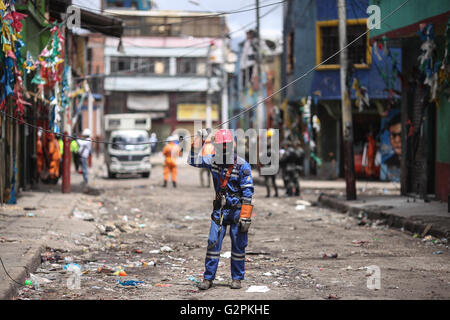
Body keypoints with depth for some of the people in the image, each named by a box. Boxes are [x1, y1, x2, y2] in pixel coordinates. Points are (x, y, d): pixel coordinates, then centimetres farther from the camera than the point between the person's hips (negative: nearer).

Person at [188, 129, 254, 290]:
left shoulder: (242, 165, -12)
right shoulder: (213, 161, 2)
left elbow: (247, 193, -12)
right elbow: (193, 160, 9)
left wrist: (245, 217, -15)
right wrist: (199, 138, 2)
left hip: (237, 210, -3)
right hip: (219, 210, 3)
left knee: (238, 246, 4)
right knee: (213, 244, -1)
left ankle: (237, 278, 17)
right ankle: (208, 278, 5)